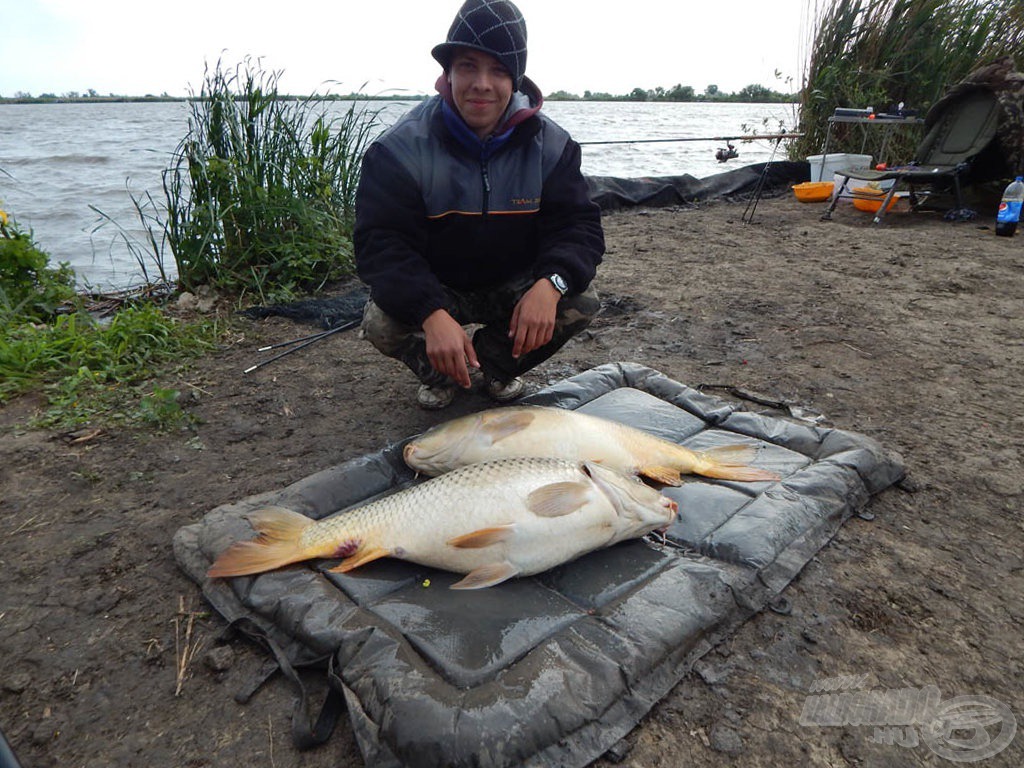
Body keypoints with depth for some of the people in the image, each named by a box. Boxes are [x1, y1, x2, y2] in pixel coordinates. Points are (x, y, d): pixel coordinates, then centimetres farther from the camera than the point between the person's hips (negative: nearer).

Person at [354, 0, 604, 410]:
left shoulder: (549, 144, -11)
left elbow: (579, 225, -14)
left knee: (581, 302, -22)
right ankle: (438, 373, 7)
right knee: (379, 323, -31)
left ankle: (494, 365, 6)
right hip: (432, 290, -2)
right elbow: (380, 242, -26)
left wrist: (550, 283, -39)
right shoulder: (402, 147, -19)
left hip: (514, 286, 3)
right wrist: (431, 314, -46)